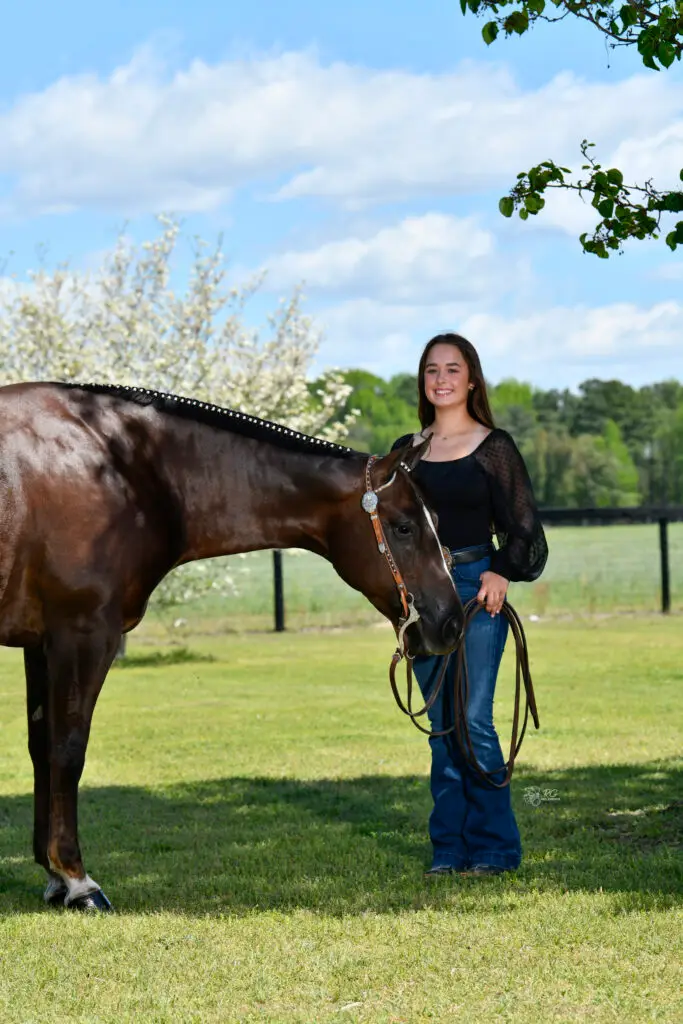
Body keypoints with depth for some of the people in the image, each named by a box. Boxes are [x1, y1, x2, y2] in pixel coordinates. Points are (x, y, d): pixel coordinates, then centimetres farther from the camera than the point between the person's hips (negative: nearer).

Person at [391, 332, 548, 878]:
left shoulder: (494, 448, 0)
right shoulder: (407, 450, 12)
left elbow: (522, 525, 0)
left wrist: (503, 572, -14)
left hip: (477, 589, -4)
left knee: (473, 720, -9)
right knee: (441, 726, 7)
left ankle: (494, 847, 1)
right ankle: (449, 848, 13)